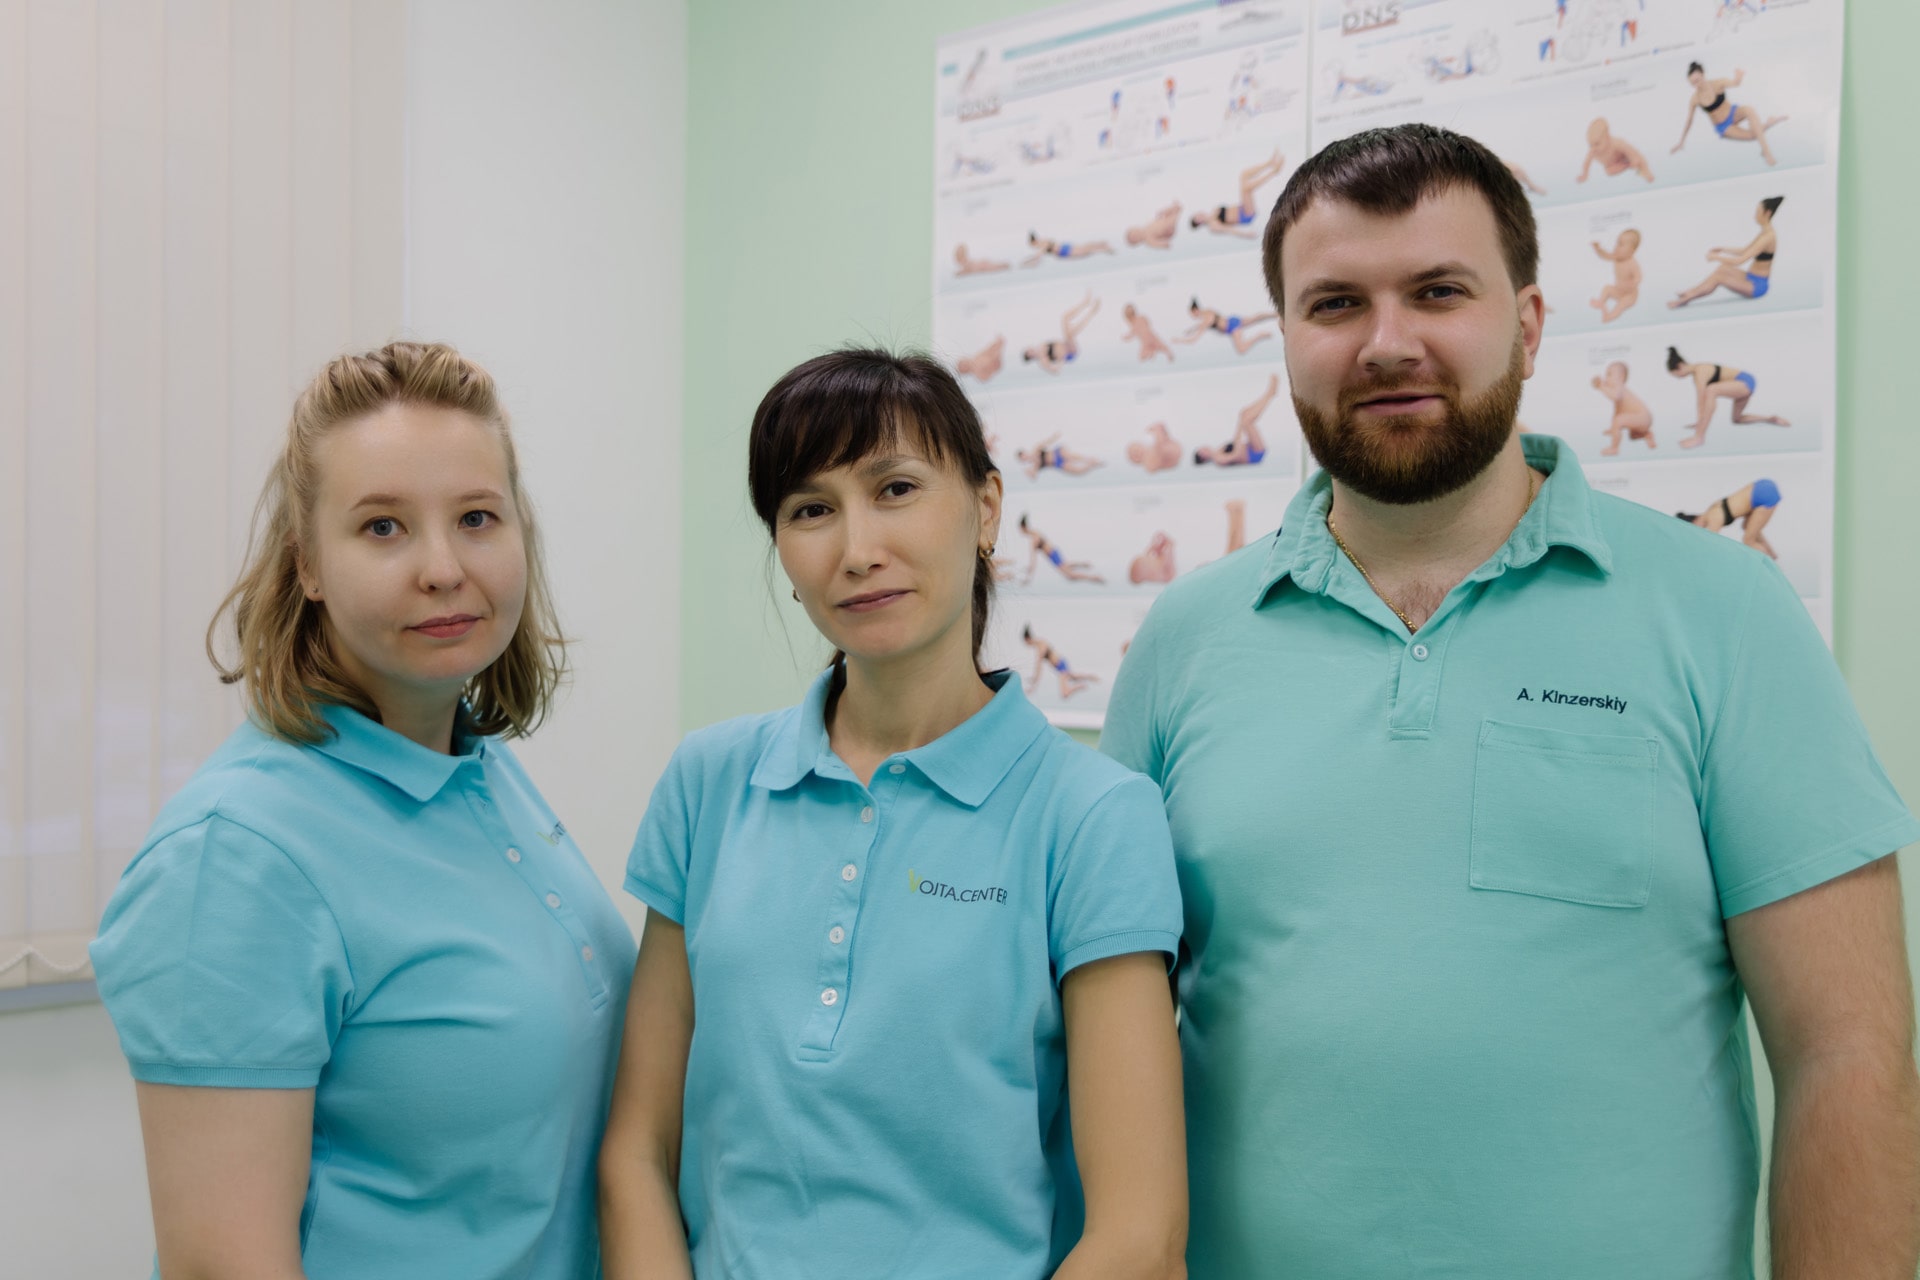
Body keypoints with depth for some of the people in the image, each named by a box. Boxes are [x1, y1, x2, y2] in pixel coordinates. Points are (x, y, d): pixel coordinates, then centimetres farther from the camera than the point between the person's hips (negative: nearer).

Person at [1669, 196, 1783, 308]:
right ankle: (1689, 293, -3)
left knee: (1719, 277, -15)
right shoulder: (1764, 233, 9)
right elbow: (1745, 252, 22)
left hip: (1759, 286, -9)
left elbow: (1740, 260, -26)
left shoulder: (1768, 237, -23)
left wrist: (1716, 257, -16)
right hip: (1753, 279, 9)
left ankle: (1684, 300, -13)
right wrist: (1722, 250, 15)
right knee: (1721, 269, 0)